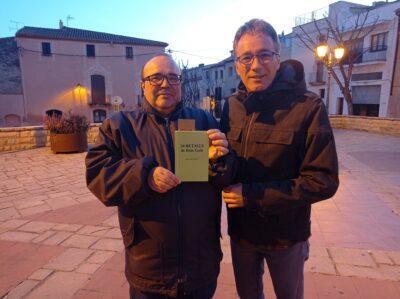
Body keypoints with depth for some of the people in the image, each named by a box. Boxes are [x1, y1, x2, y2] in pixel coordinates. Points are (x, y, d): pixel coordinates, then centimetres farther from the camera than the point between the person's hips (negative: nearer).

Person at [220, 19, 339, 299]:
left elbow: (324, 181, -20)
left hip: (286, 235, -3)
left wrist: (252, 195, -23)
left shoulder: (308, 106, -18)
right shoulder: (232, 106, -4)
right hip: (241, 230, 4)